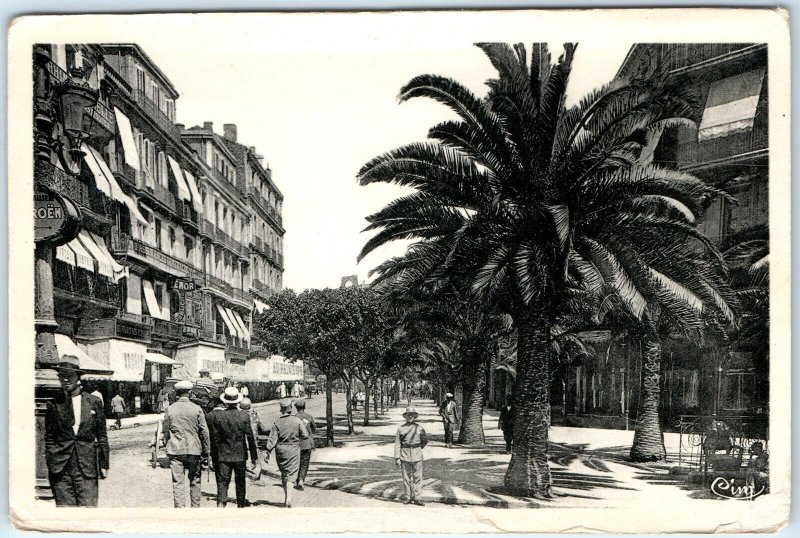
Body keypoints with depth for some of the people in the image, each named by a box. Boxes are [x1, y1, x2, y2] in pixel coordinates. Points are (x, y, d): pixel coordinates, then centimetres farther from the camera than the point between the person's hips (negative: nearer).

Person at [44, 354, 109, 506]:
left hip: (87, 468, 0)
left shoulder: (94, 402, 6)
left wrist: (104, 464, 7)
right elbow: (49, 438, 9)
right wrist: (51, 464, 0)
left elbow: (102, 436, 10)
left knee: (88, 507, -6)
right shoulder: (53, 405, 5)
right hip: (61, 469, 0)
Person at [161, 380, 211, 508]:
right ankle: (195, 507, 20)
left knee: (178, 482, 2)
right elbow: (205, 432, -3)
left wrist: (166, 445, 18)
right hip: (194, 450, 0)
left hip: (175, 451, 0)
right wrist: (206, 452, 4)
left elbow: (166, 431, 5)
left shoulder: (170, 409, -2)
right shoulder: (197, 409, -4)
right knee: (195, 482, 14)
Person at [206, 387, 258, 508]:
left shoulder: (216, 415, -8)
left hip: (223, 455, -1)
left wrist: (214, 457, 3)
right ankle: (241, 505, 24)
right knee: (240, 482, 16)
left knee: (222, 482, 2)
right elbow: (250, 437, -5)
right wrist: (254, 457, 3)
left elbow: (214, 438, -5)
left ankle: (221, 503, -17)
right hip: (240, 455, 1)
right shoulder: (244, 415, -8)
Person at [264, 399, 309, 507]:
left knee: (283, 473, 17)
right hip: (293, 450, -1)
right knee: (291, 474, -1)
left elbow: (272, 439, -9)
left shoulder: (277, 422, -7)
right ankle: (288, 498, -17)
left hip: (280, 450, 1)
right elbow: (305, 435, -4)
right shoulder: (297, 421, -7)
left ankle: (286, 497, 26)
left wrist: (268, 451, -5)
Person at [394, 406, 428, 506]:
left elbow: (425, 441, 19)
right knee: (406, 478, 4)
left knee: (417, 477, -4)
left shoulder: (420, 428, 3)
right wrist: (397, 458, -5)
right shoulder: (401, 429, 3)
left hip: (417, 456, 0)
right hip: (405, 456, 0)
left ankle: (417, 498, -1)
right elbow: (397, 444, 1)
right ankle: (408, 497, 11)